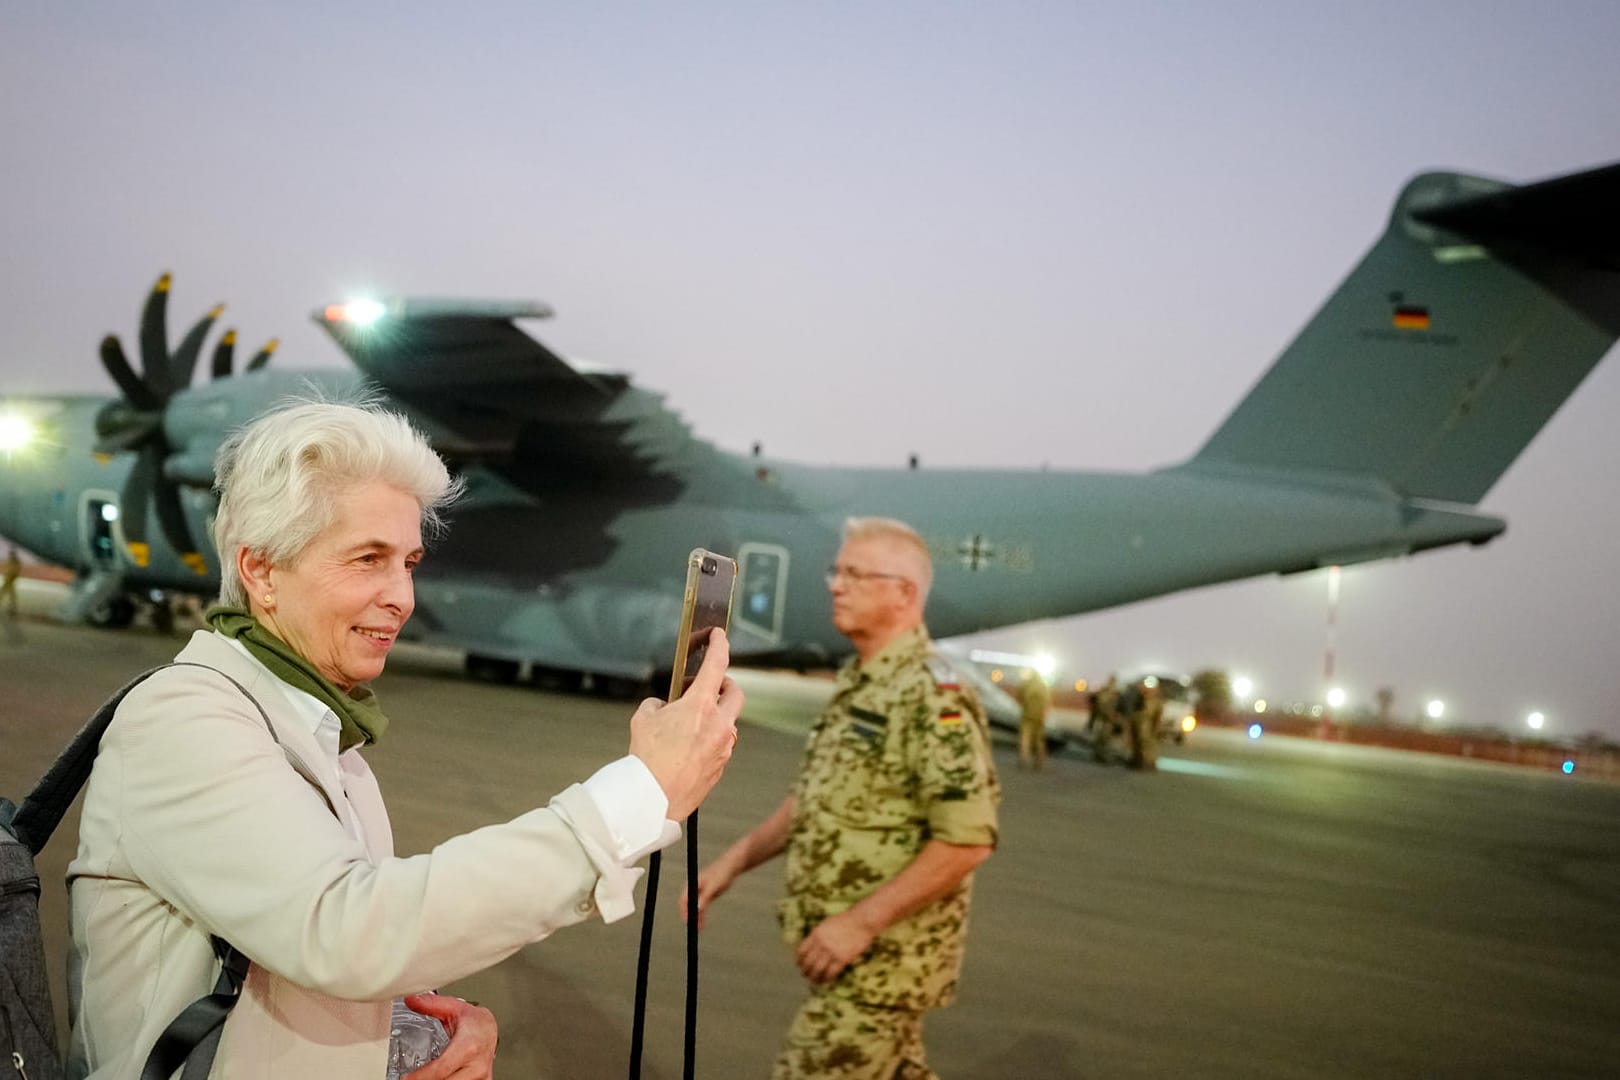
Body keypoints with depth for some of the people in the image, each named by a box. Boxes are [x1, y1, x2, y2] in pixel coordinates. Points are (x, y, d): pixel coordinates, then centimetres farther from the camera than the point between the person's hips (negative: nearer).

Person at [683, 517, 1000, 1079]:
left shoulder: (933, 696, -20)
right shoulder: (856, 684, 10)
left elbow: (969, 839, -25)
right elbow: (816, 798, 19)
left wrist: (861, 921, -24)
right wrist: (733, 861, 11)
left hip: (882, 956, -9)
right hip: (854, 951, 9)